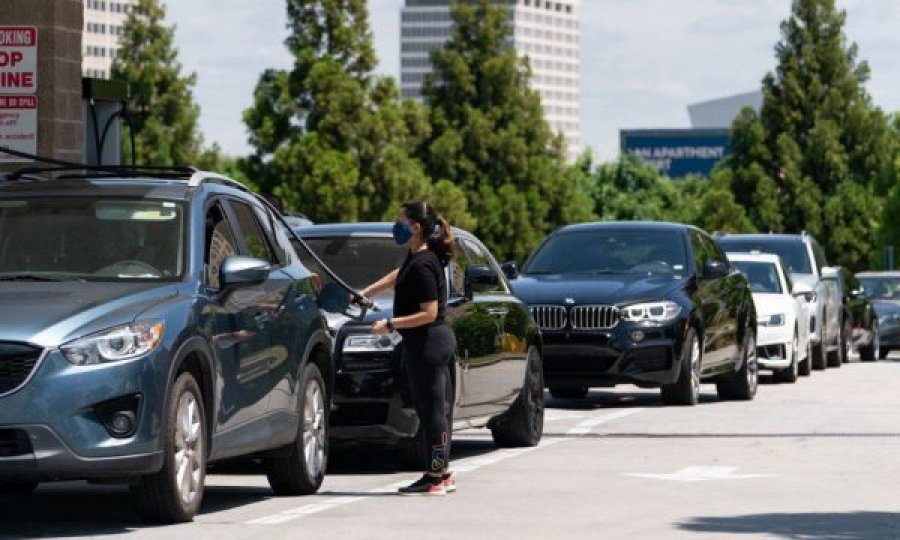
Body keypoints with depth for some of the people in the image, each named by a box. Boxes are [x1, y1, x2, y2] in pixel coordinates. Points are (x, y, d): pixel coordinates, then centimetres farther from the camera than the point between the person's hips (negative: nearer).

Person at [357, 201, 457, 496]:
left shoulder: (423, 265, -20)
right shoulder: (416, 257, 10)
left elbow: (429, 313, -21)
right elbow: (398, 276, 32)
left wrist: (389, 325, -17)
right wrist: (367, 293, 33)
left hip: (427, 343, -10)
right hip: (436, 340, 10)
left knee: (432, 409, -5)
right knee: (435, 408, 13)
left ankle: (436, 477, -2)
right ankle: (443, 474, 18)